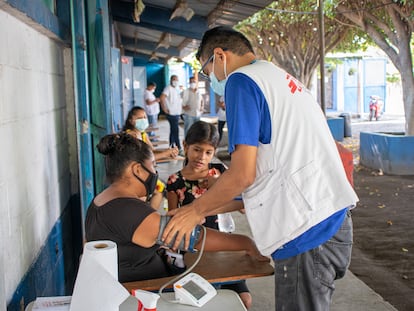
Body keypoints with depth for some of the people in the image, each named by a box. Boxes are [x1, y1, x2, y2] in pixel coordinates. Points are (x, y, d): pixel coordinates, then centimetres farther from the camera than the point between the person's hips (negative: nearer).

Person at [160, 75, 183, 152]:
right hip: (171, 113, -9)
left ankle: (172, 145, 23)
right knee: (176, 130, -8)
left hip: (177, 113, 9)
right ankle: (178, 148, -6)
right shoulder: (168, 88, -13)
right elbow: (162, 98, -26)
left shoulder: (177, 89, 14)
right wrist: (164, 109, -22)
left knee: (173, 130, 15)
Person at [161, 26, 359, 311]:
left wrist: (196, 211, 2)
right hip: (334, 216, 9)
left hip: (308, 229, -9)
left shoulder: (241, 80, -7)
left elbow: (243, 173, -15)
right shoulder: (286, 80, 21)